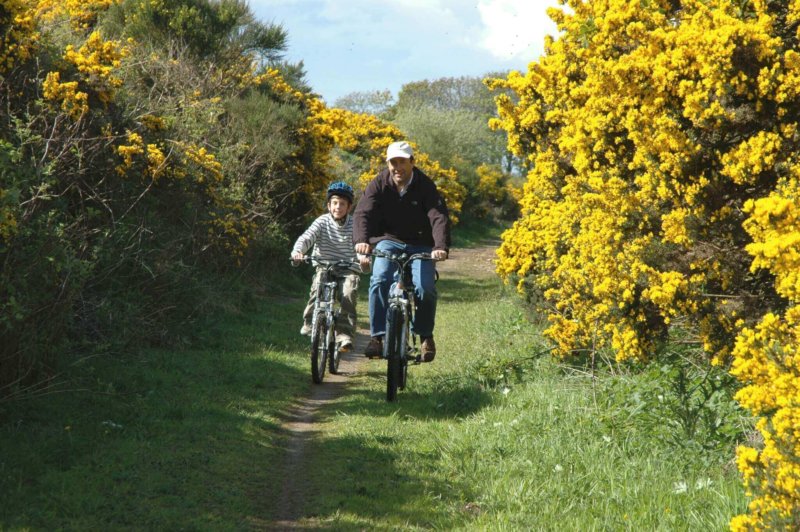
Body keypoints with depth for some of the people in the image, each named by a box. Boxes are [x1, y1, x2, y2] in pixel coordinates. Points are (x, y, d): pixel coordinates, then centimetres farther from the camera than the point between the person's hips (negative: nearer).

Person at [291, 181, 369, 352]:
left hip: (348, 269, 0)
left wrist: (363, 257, -38)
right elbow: (306, 237, -13)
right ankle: (310, 322, -14)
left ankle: (345, 334, -25)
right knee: (318, 287, -30)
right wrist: (297, 251, -35)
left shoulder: (354, 225, 0)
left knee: (348, 295, -27)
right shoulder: (323, 221, 0)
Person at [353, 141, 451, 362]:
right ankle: (377, 335, -17)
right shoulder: (379, 184, -9)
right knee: (379, 281, -26)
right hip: (389, 241, 1)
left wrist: (441, 247, -42)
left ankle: (426, 335, 4)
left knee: (425, 288, -21)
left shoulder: (425, 186, -13)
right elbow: (363, 213, -20)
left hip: (420, 245, -1)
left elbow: (439, 217, -24)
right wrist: (361, 240, -41)